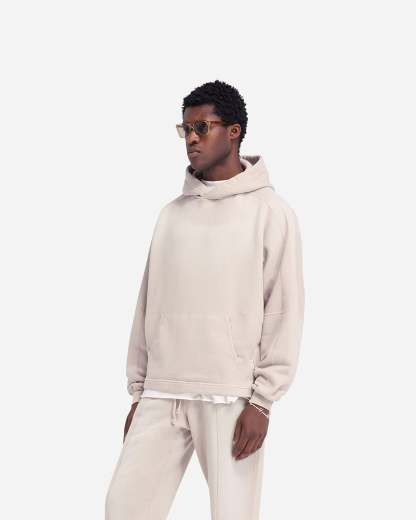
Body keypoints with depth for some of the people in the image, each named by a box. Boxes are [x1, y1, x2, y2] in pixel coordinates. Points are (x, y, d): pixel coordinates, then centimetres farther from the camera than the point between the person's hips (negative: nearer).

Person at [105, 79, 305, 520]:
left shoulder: (270, 212, -2)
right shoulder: (171, 214, 12)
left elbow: (284, 311, -6)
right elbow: (149, 303, 14)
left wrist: (262, 401, -11)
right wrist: (138, 390, 11)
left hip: (229, 397, -4)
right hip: (162, 394, 5)